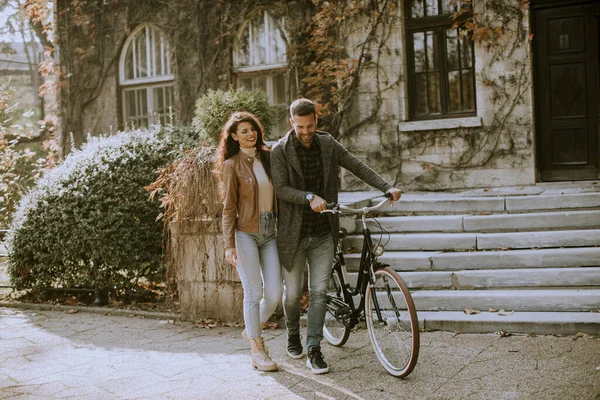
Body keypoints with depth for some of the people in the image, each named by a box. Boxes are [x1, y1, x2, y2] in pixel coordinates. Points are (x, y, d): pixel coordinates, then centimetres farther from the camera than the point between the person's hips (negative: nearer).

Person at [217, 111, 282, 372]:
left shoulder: (268, 157, 11)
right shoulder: (232, 165, -2)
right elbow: (229, 208, -4)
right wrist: (229, 245, -10)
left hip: (270, 233, 5)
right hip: (245, 233, -5)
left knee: (274, 294, 0)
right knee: (253, 293, -3)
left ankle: (252, 330, 28)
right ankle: (258, 351, 10)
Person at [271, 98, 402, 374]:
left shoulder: (328, 144, 4)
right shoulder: (280, 151, -7)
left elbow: (358, 167, 3)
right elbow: (281, 189, -15)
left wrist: (387, 188, -9)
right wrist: (310, 197, -30)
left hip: (323, 233, 2)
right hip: (294, 233, -2)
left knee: (319, 292, -1)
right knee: (293, 292, 8)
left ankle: (313, 350, 7)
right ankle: (293, 336, 35)